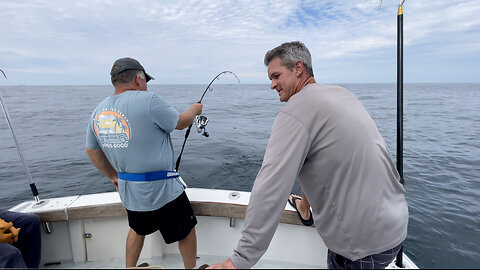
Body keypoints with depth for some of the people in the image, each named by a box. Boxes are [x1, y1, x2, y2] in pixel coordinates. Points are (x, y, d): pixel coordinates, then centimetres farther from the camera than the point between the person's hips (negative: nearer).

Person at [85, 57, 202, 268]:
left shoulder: (98, 111, 2)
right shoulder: (148, 101, -20)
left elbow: (92, 151, 12)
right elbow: (181, 122, -7)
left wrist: (113, 176, 23)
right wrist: (194, 109, 13)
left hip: (128, 191, 7)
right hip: (162, 190, -7)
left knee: (137, 230, 30)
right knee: (186, 231, 15)